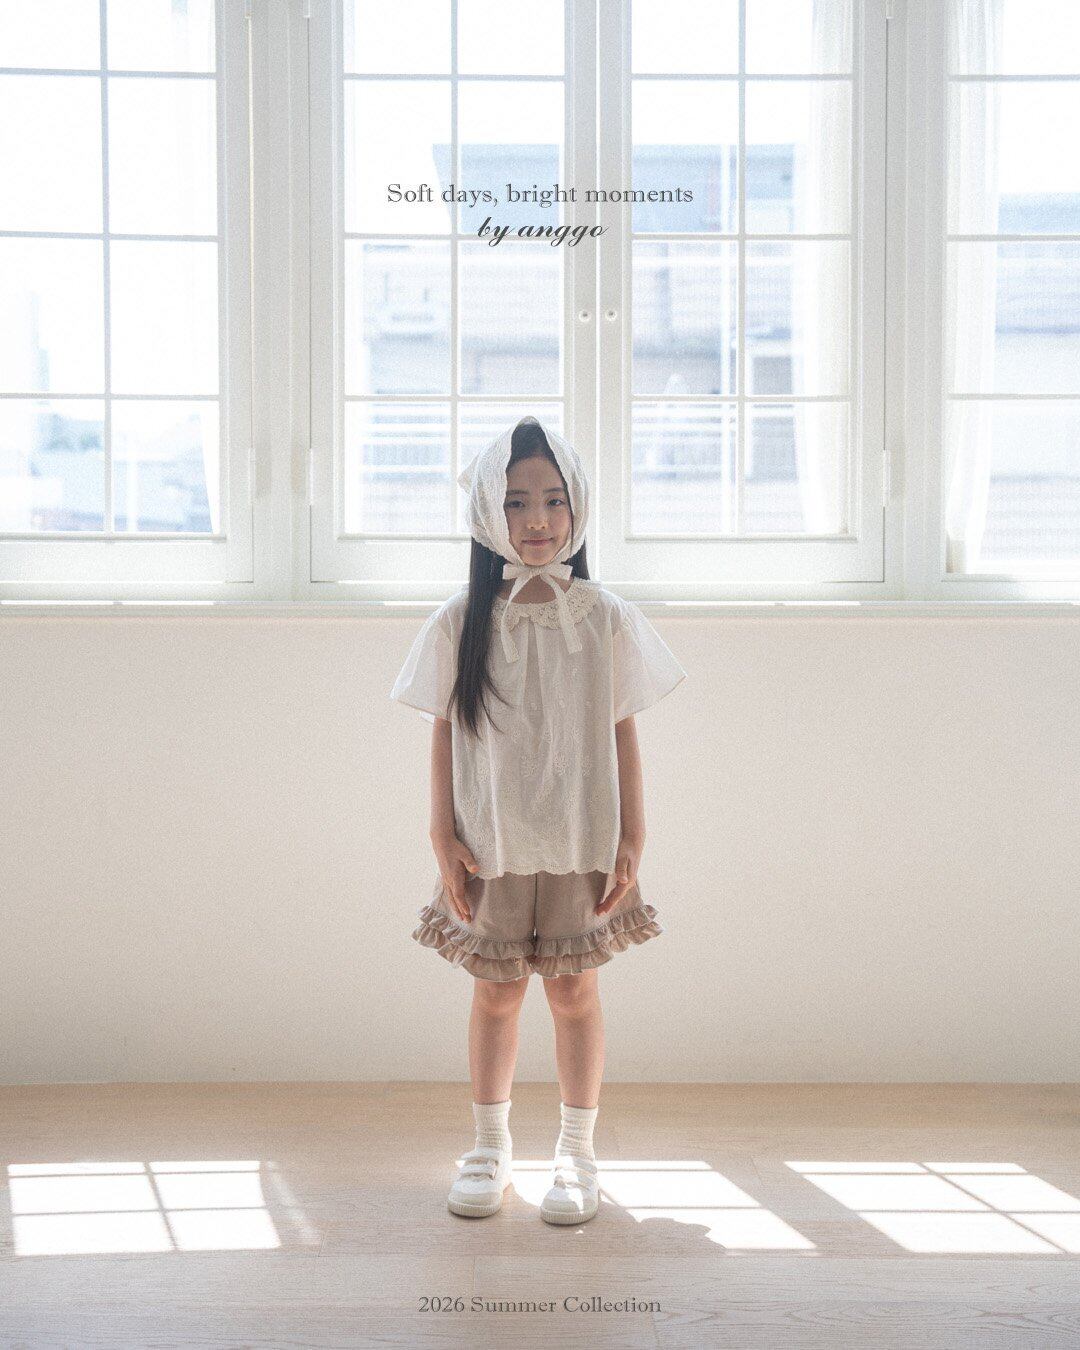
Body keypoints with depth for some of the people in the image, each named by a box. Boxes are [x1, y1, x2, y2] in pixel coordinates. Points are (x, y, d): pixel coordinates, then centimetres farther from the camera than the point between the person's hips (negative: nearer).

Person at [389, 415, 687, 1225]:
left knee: (574, 989, 8)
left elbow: (623, 736, 1)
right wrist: (444, 838, -3)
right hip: (490, 845, 0)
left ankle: (578, 1153, 23)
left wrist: (631, 841, -1)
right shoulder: (460, 624, -3)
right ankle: (491, 1147, 28)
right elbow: (445, 736, 1)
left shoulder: (606, 620, -3)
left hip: (581, 843, 0)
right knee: (496, 992, 10)